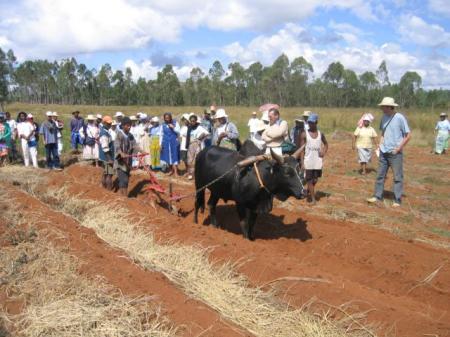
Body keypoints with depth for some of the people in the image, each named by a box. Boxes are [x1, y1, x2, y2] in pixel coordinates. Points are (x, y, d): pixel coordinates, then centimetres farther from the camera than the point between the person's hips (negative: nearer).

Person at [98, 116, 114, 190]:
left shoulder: (104, 131, 11)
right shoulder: (104, 134, -22)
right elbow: (105, 148, -25)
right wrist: (109, 159, -25)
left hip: (105, 157, 11)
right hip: (107, 157, -11)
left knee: (105, 173, 18)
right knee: (109, 174, -6)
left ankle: (104, 187, 28)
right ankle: (109, 190, -2)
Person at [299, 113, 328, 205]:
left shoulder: (320, 134, 5)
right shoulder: (304, 134, -4)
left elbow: (326, 144, 21)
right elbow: (302, 149, -5)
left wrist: (324, 152, 1)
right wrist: (302, 163, -11)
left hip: (318, 161, 3)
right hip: (308, 162, -3)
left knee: (315, 180, 10)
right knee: (309, 180, -2)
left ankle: (309, 193, 34)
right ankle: (313, 199, 5)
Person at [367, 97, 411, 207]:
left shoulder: (400, 118, -12)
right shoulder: (384, 117, 7)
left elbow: (408, 135, -10)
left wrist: (398, 148, -12)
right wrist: (380, 145, 7)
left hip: (395, 153, -6)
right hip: (384, 152, 6)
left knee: (397, 177, 2)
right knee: (380, 175, 9)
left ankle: (397, 200, 8)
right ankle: (377, 196, 17)